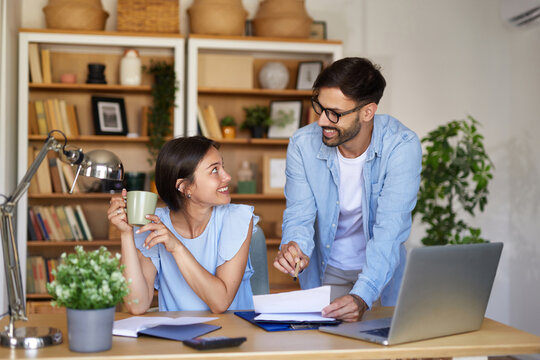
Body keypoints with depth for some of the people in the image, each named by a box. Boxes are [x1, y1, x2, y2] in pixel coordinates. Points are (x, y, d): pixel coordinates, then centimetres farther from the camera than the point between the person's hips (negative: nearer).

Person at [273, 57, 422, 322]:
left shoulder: (402, 146, -22)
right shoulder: (302, 144, -14)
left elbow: (389, 231, -28)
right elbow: (299, 214, -10)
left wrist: (362, 295, -41)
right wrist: (295, 248, -34)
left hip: (381, 273, -1)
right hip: (325, 271, 1)